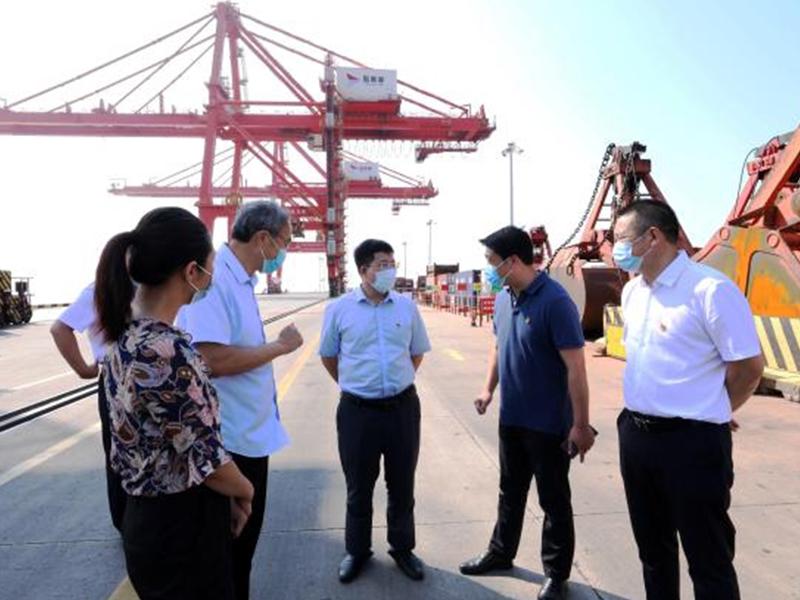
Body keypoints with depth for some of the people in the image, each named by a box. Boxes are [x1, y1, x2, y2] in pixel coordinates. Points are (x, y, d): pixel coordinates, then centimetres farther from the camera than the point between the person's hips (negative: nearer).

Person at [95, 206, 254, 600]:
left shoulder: (125, 333, 0)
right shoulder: (167, 352, -29)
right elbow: (207, 462, -23)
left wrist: (228, 495, 10)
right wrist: (245, 491, -1)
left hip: (147, 517, 8)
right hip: (182, 527, -8)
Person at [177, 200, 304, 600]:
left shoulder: (241, 280, 8)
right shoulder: (213, 277, -22)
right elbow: (211, 359, -31)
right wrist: (280, 346, -20)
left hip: (251, 434, 9)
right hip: (229, 441, -9)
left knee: (244, 539, 24)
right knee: (227, 545, 10)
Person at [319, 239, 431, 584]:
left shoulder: (407, 307, 0)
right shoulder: (339, 309, -5)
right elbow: (328, 356, 8)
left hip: (403, 407, 2)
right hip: (357, 410, -1)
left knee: (402, 484, 15)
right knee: (359, 486, 14)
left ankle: (402, 548, 35)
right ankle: (357, 551, 34)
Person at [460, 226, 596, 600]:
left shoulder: (554, 301, -22)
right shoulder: (503, 298, 1)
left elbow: (575, 367, -21)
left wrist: (580, 425, -20)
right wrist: (489, 388, 7)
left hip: (548, 423, -7)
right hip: (511, 418, 7)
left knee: (554, 500, 11)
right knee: (510, 492, 22)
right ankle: (500, 553, 41)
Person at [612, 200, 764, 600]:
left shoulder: (710, 289, -17)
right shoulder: (632, 291, 8)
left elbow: (749, 365, -14)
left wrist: (706, 414, -1)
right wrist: (642, 414, 14)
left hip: (691, 442, -7)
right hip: (635, 434, 7)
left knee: (708, 561, 10)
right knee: (653, 548, 22)